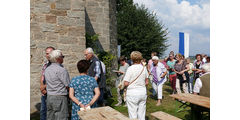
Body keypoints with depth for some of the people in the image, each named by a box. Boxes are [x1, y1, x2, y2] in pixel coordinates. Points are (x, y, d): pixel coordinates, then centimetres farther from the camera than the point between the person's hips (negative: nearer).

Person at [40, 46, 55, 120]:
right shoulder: (45, 64, 10)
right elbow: (42, 77, 12)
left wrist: (45, 86, -12)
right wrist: (42, 85, -7)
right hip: (44, 94, 6)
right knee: (43, 111, 18)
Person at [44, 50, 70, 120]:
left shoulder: (47, 70, 8)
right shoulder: (62, 70, -16)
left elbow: (47, 84, 14)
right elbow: (68, 86, -13)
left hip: (49, 97, 8)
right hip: (60, 98, -8)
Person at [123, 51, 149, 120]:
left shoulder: (130, 68, -12)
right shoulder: (144, 68, 2)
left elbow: (126, 83, -13)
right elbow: (147, 82, 8)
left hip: (132, 93, -4)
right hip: (143, 92, 5)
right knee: (142, 114, 14)